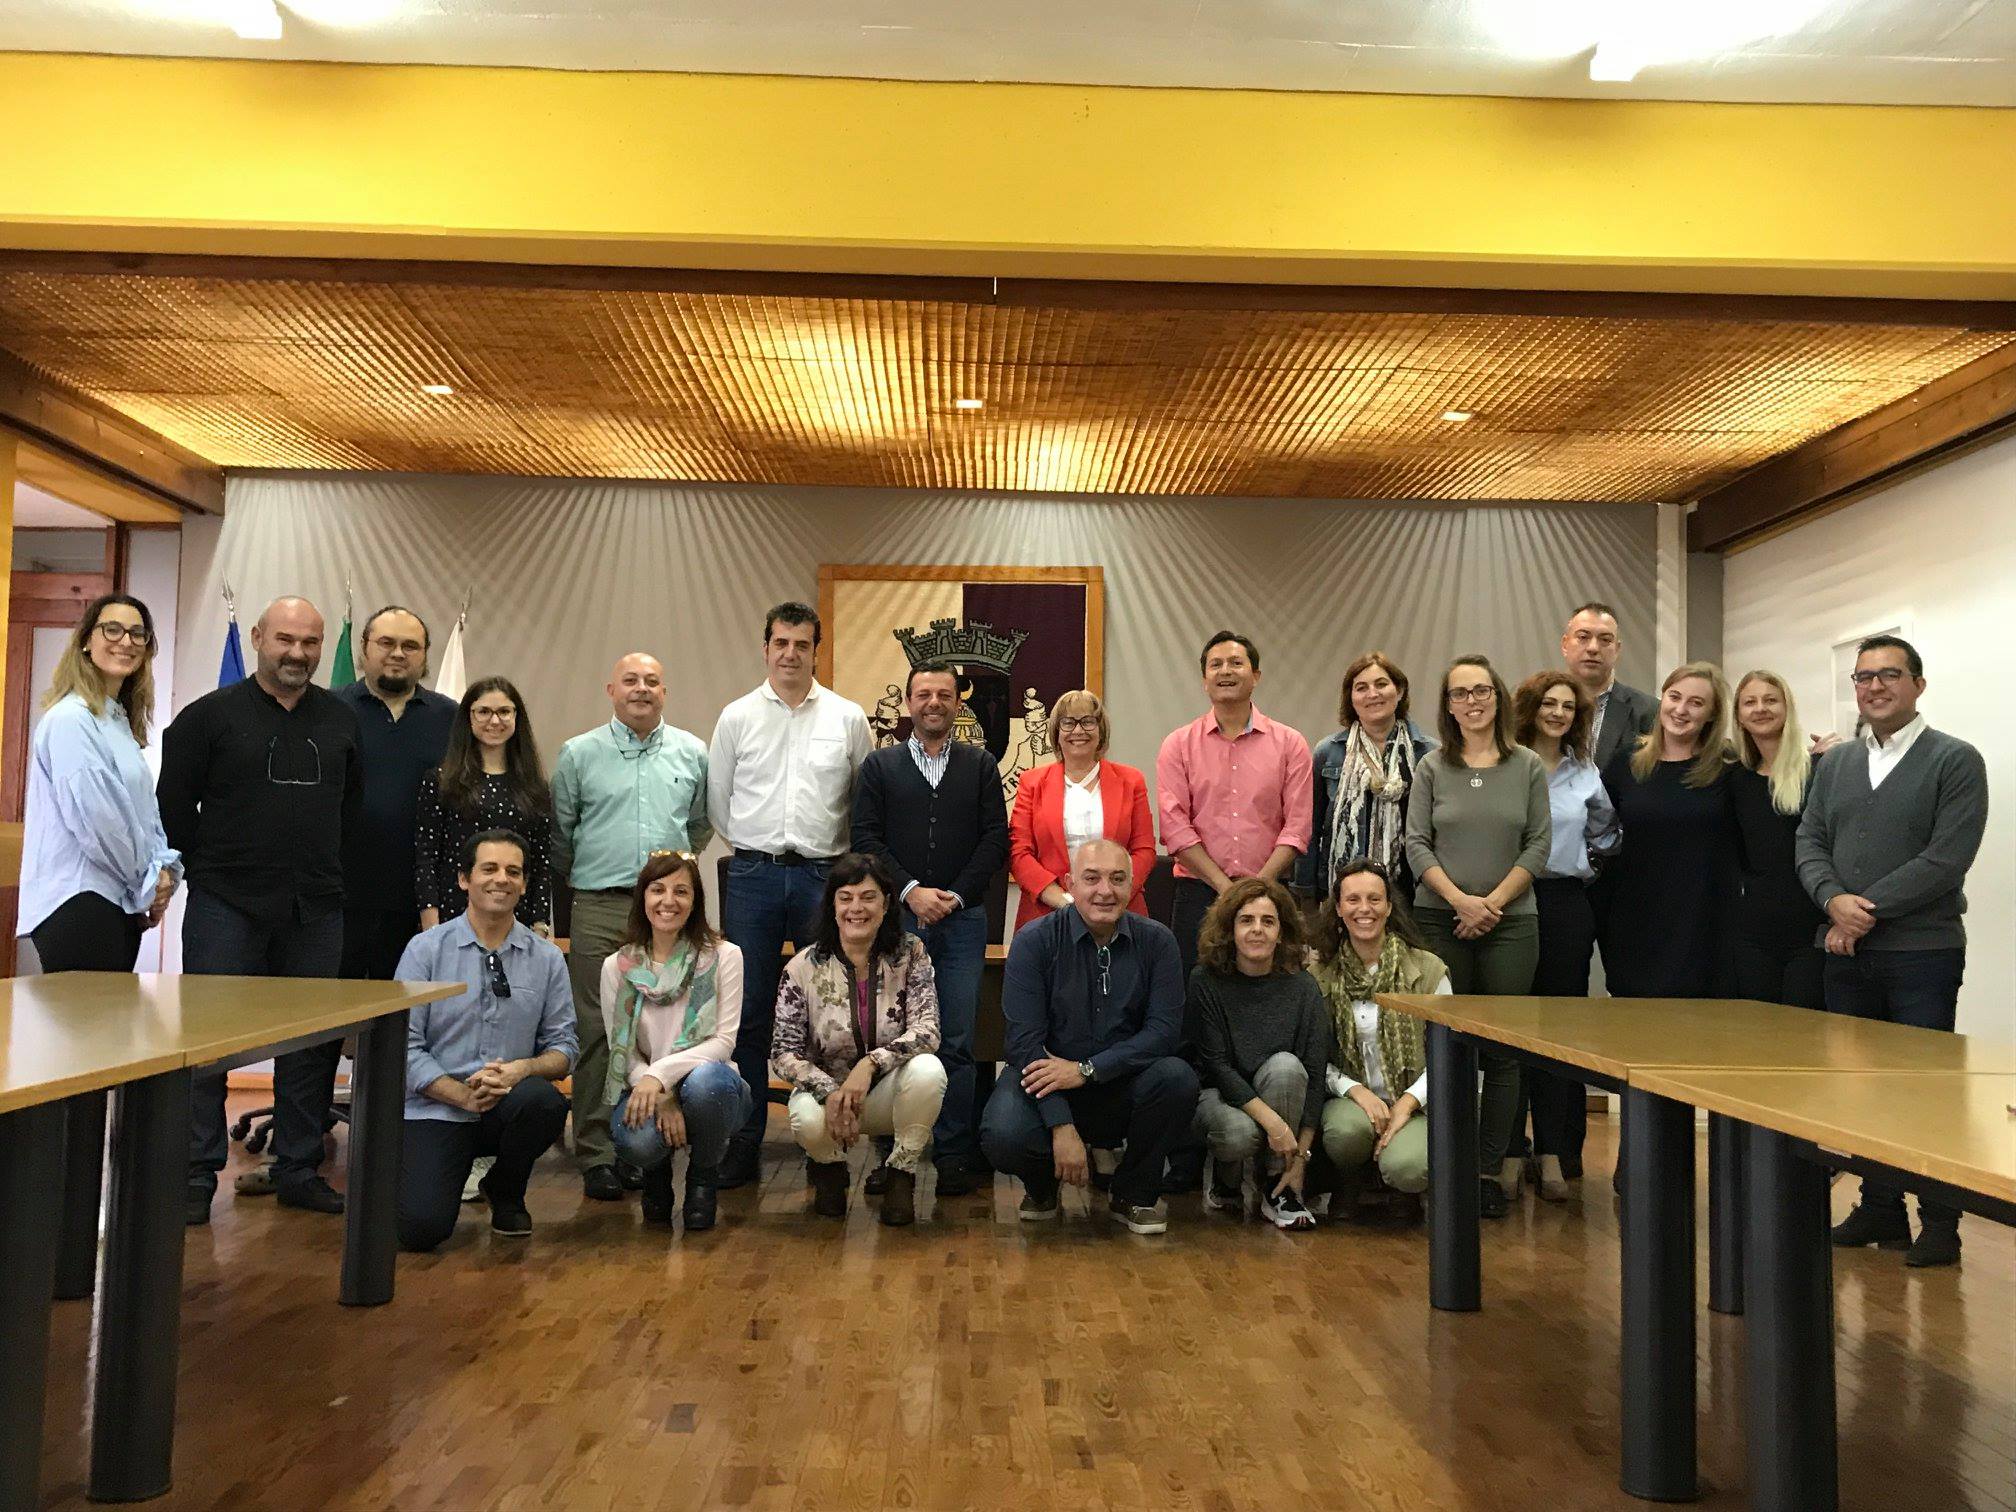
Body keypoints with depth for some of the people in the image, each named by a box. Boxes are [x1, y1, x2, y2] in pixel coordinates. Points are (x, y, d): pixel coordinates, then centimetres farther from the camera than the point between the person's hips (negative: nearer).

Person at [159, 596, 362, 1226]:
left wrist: (326, 868, 12)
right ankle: (196, 1177, 9)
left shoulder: (343, 720, 10)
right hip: (227, 907, -3)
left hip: (316, 910, 3)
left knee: (312, 1043, 7)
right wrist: (211, 867, 3)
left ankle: (299, 1169, 18)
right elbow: (173, 806, 2)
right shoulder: (210, 715, 0)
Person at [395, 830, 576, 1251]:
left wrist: (523, 1068, -18)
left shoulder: (547, 957, 4)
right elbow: (404, 1045, -5)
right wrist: (463, 1095, -17)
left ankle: (505, 1192, 0)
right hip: (435, 1108, -2)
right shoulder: (425, 949, -1)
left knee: (544, 1101, -34)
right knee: (420, 1227, -23)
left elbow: (563, 1047, 4)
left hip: (509, 1104, 2)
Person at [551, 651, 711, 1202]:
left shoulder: (692, 754, 9)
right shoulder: (579, 754, 5)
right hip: (600, 908, -2)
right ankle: (596, 1153, 4)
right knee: (598, 1032, -3)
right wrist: (588, 869, 11)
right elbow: (559, 828, 10)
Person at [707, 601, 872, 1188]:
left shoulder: (847, 717, 5)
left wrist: (834, 854, 9)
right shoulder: (738, 717, 6)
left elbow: (867, 799, 10)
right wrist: (754, 848, 11)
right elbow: (718, 799, 12)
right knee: (748, 1012, 3)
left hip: (823, 875, 0)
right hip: (753, 875, 1)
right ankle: (742, 1142, 10)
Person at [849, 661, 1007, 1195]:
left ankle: (955, 1155, 6)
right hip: (896, 918, 0)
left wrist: (955, 896, -7)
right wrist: (910, 890, -9)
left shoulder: (981, 765, 12)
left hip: (962, 919, 0)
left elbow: (996, 839, 4)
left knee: (956, 1042, 0)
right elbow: (866, 837, 2)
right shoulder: (879, 765, 12)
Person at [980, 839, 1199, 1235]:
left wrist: (1087, 1069, -21)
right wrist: (1061, 1126, -23)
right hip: (1047, 1081, -2)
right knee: (1004, 1136, -32)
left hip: (1121, 1087, 2)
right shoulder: (1034, 941, -8)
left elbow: (1165, 1029, -10)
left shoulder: (1156, 942, -2)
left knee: (1177, 1077, -28)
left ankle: (1135, 1193, 0)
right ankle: (1041, 1185, 10)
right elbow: (1024, 1040, -14)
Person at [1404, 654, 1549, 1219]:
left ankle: (1492, 1167, 8)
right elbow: (1416, 843, 1)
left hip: (1511, 921, 0)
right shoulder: (1432, 769, 6)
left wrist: (1493, 902, -7)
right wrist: (1460, 898, -11)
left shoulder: (1528, 767, 6)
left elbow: (1539, 844, 2)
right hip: (1440, 919, 0)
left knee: (1503, 1047, 0)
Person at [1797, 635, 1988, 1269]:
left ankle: (1940, 1221, 12)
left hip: (1921, 952, -5)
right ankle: (1880, 1210, 22)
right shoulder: (1835, 764, 14)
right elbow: (1810, 843, 8)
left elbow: (1946, 859, -13)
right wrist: (1835, 900, -12)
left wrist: (1867, 910, -15)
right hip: (1846, 953, 5)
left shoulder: (1956, 760, -3)